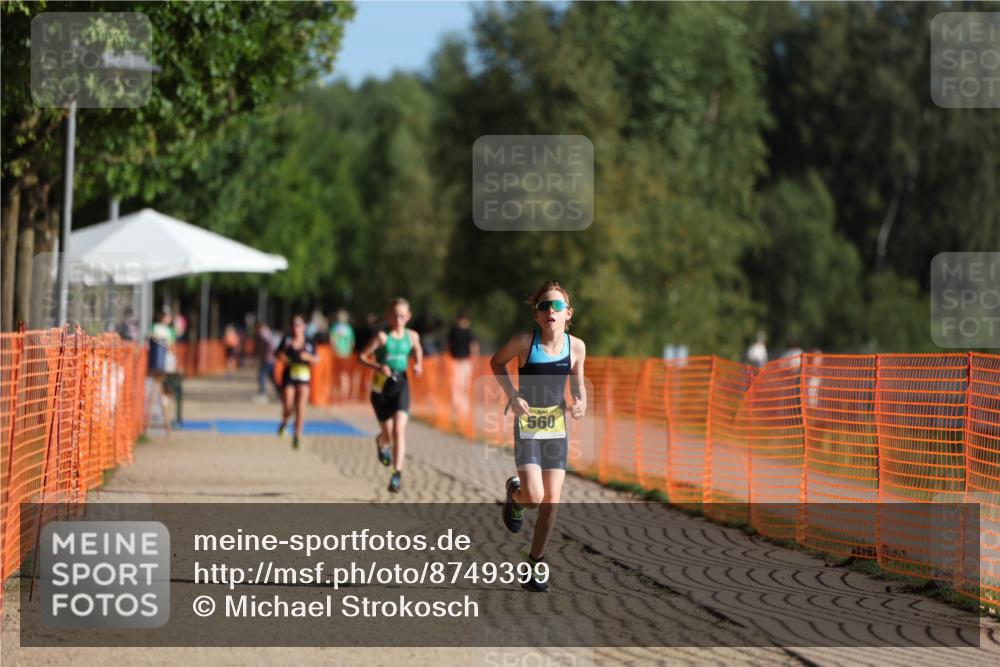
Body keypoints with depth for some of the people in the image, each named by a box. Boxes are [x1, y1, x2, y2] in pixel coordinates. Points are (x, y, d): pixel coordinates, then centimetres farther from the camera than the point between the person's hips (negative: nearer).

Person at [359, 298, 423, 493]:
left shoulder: (412, 336, 1)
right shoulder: (382, 337, -11)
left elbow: (417, 350, 22)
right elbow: (362, 357, -10)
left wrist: (418, 365, 3)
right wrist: (377, 367, -26)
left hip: (401, 385, 1)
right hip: (380, 387, -1)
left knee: (399, 429, -17)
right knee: (388, 434, 11)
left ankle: (397, 473, -16)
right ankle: (380, 443, 50)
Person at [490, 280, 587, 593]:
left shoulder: (576, 346, -7)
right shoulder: (524, 342, -15)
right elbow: (496, 362, 2)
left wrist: (581, 401, -8)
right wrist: (512, 396, -10)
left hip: (557, 426, 3)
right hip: (527, 425, -3)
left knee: (551, 501, 1)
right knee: (534, 496, -17)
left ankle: (536, 563, 17)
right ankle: (514, 494, 21)